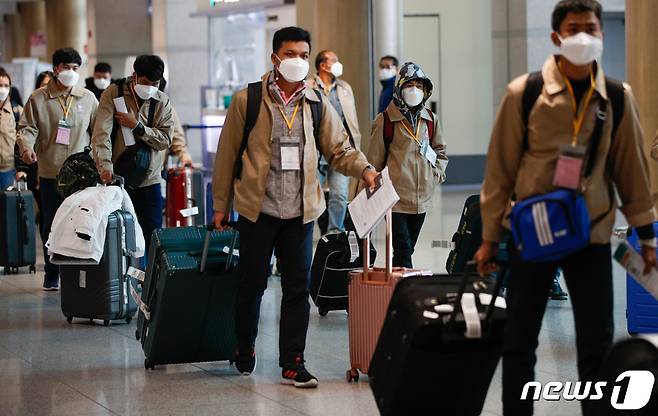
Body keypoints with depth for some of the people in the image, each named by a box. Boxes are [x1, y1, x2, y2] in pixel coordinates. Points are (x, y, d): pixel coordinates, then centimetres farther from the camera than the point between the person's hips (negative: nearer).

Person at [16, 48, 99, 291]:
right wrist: (27, 147, -19)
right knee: (51, 225, 5)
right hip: (50, 173, 0)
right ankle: (52, 276, 14)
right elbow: (27, 127, 1)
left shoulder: (88, 99, 8)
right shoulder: (38, 99, 4)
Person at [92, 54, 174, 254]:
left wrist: (138, 126, -16)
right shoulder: (113, 94, -5)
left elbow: (165, 140, -3)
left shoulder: (162, 101, 4)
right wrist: (105, 166, -29)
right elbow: (101, 133, -15)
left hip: (149, 179, 2)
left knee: (153, 236, 3)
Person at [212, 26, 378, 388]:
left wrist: (364, 169, -12)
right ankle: (244, 350, 29)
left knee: (297, 288, 2)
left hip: (300, 211, 2)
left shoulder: (317, 105, 6)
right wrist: (221, 204, 3)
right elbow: (227, 153, 2)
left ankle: (292, 364, 8)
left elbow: (339, 149, 9)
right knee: (252, 284, 8)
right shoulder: (247, 100, -2)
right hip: (258, 208, -2)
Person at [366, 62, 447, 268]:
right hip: (396, 196, -5)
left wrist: (436, 173, 9)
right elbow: (375, 158, 1)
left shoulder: (430, 119, 9)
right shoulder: (386, 120, -5)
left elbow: (440, 150, 24)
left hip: (422, 197, 5)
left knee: (407, 249, 11)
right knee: (403, 251, -11)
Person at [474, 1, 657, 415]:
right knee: (519, 342, 5)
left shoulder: (618, 98, -1)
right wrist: (489, 238, 1)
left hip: (593, 236, 1)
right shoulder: (524, 94, -7)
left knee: (598, 344, 5)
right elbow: (500, 169, -2)